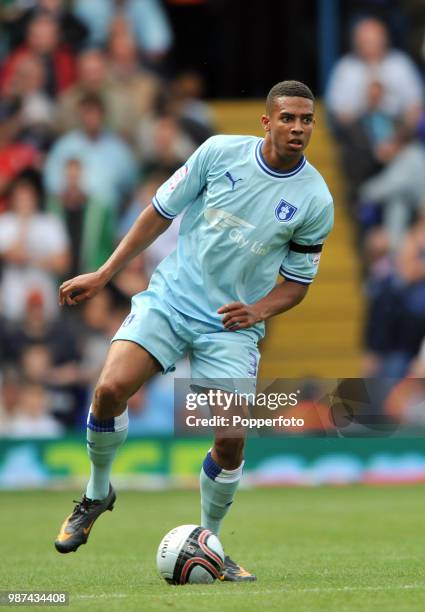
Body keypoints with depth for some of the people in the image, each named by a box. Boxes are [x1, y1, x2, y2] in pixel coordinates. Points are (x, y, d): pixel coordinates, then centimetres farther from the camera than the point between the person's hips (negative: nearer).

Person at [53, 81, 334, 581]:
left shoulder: (315, 201, -5)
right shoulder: (219, 152, -5)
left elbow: (296, 283, 6)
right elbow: (161, 212, 5)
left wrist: (256, 311, -14)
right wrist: (104, 273, 3)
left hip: (232, 324, 0)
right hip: (170, 296, 0)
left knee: (231, 440, -13)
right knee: (111, 389, -21)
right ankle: (97, 493, 7)